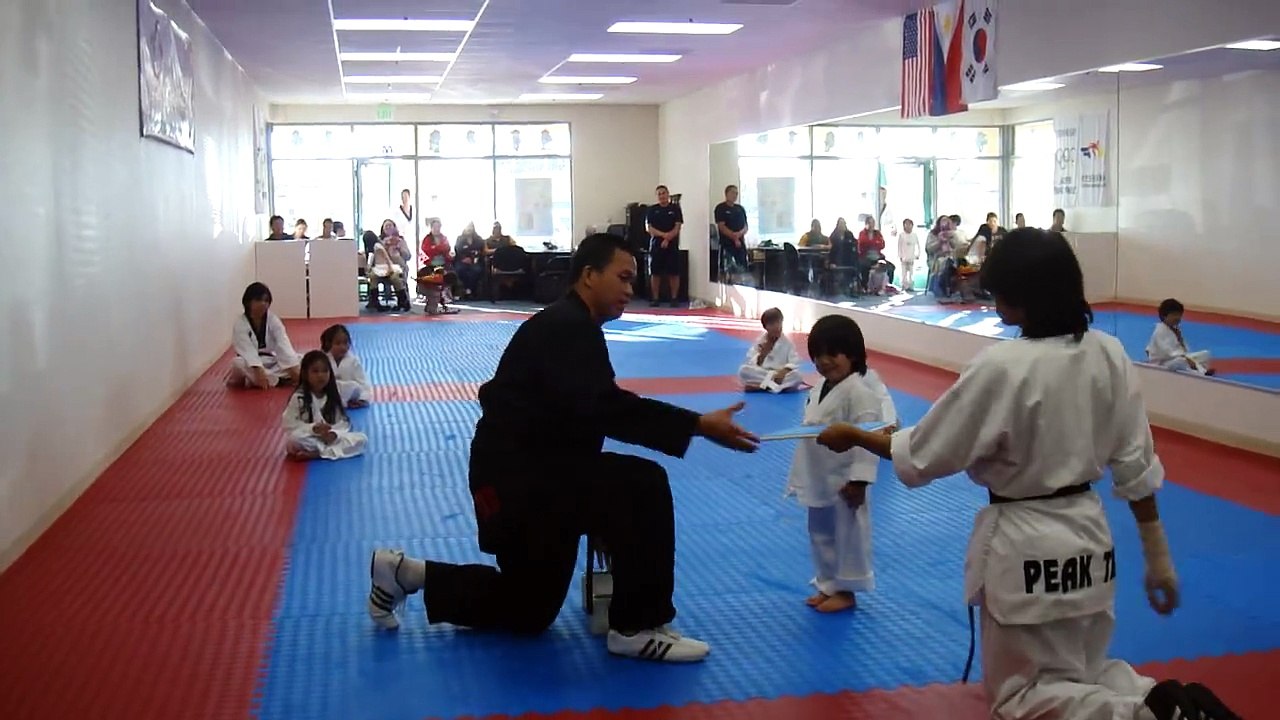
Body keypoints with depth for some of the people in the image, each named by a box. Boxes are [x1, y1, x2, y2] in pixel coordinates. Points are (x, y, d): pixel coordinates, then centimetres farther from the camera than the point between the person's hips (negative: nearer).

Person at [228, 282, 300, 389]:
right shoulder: (240, 323, -12)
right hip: (251, 364, -3)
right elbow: (247, 350, -25)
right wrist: (258, 369, -42)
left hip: (271, 363, 3)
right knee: (238, 363, -35)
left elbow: (283, 344, -17)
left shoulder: (273, 320, -5)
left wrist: (293, 367, -30)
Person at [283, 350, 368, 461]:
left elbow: (343, 423, 4)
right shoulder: (298, 398, -5)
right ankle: (331, 450, -19)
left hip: (331, 438, 4)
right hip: (309, 441, -4)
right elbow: (290, 424, -10)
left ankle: (316, 454, -28)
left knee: (361, 439, -20)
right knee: (295, 439, -39)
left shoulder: (334, 397, 6)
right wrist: (313, 428, -24)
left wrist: (334, 433, -19)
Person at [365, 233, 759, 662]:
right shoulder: (567, 327, -17)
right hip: (519, 478, -11)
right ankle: (637, 628, -13)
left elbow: (589, 412, 14)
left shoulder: (570, 327, 16)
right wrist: (698, 425, -33)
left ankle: (407, 575, 32)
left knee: (531, 608, 23)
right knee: (642, 487, -25)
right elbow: (603, 409, -31)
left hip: (527, 474, 11)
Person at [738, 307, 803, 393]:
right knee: (743, 370, -28)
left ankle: (759, 386, -30)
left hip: (781, 375, 0)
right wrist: (762, 355, -19)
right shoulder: (759, 341, 2)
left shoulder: (787, 342, 0)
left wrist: (784, 371, -27)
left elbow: (794, 363, -9)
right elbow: (750, 364, -3)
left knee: (797, 375, -31)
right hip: (760, 374, 0)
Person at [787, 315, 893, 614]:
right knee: (820, 534, 19)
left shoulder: (859, 393, -20)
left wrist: (858, 480, -25)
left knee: (848, 535, 6)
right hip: (819, 480, 9)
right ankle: (827, 585, 33)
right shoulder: (819, 389, 8)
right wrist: (801, 476, 17)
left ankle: (845, 591, 19)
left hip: (843, 482, -9)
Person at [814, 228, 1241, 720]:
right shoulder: (1109, 354, -3)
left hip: (1025, 547, -7)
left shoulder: (1001, 367, -22)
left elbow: (924, 455, -13)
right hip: (1089, 534, 7)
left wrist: (853, 436, 3)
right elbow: (1136, 464, 3)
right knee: (1078, 674, 26)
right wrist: (1158, 558, 11)